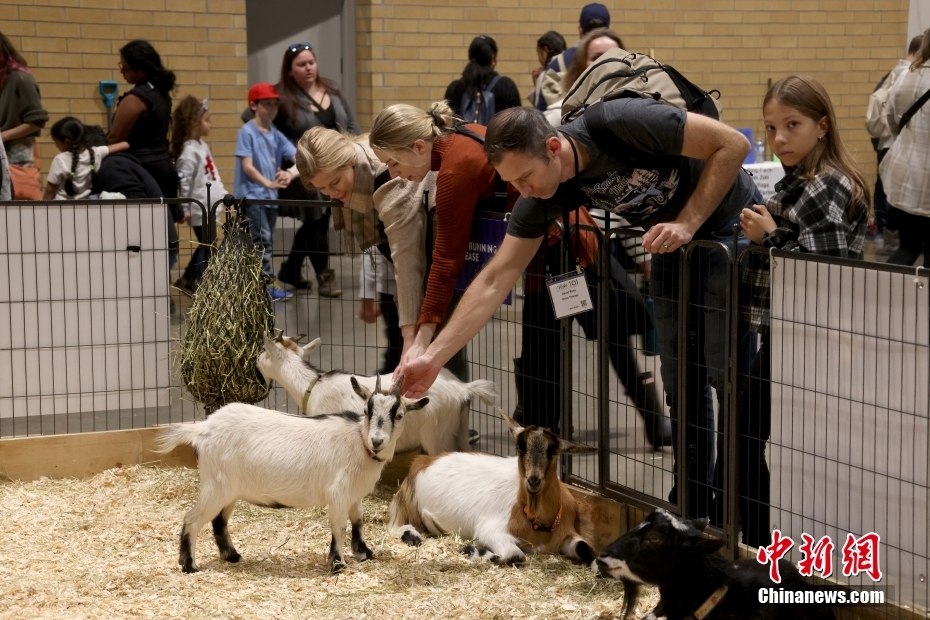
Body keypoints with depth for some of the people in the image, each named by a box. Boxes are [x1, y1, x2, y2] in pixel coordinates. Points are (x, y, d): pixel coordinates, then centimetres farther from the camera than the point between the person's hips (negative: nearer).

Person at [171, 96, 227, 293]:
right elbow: (184, 182, -22)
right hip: (199, 208, -9)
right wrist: (184, 209, -21)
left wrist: (224, 194, 14)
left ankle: (187, 279, 31)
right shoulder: (190, 151, -18)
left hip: (209, 206, 9)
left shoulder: (203, 146, 12)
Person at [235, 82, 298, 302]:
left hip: (271, 196, 7)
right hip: (252, 195, -7)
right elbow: (247, 166, -15)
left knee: (265, 241, 11)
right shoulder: (247, 132, -7)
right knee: (262, 239, -12)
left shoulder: (276, 134, 9)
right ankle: (269, 284, -13)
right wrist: (268, 184, -26)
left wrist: (290, 173, -20)